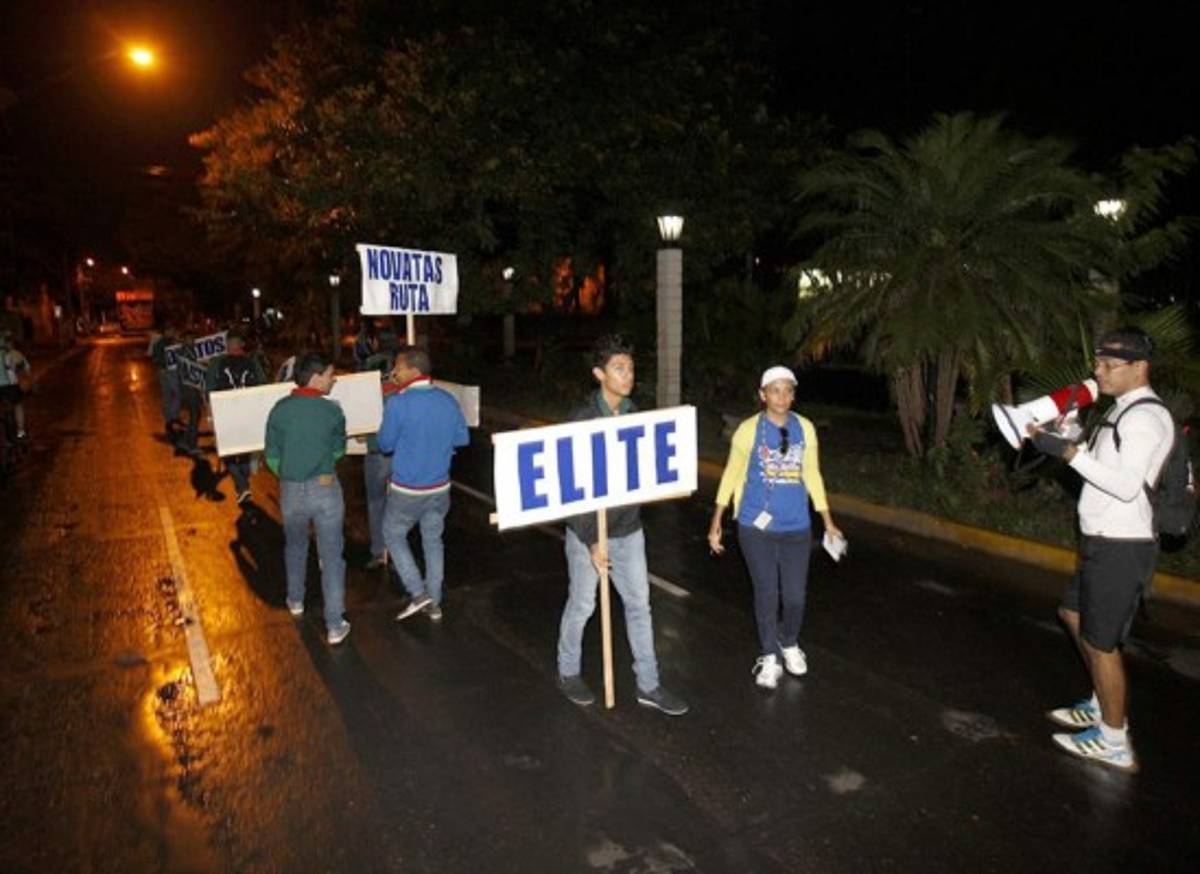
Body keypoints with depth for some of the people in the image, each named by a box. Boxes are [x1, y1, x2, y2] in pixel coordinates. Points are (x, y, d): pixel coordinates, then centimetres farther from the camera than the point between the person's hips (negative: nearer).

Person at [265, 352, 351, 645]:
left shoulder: (280, 409, -6)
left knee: (295, 547, 27)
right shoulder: (332, 410, -9)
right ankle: (335, 626, 6)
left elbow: (272, 457, 1)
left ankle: (296, 601, 46)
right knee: (331, 557, 5)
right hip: (326, 489, -2)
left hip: (291, 490, 3)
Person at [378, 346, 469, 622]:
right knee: (433, 540, 17)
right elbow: (462, 438, 5)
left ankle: (418, 593, 10)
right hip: (440, 487, 5)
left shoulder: (398, 403, -20)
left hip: (407, 490, -5)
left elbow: (385, 445, -10)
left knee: (393, 536, 17)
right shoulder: (447, 399, -4)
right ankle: (434, 603, 25)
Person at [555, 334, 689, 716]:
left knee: (639, 604, 11)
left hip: (629, 529, 5)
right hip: (589, 531, -5)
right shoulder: (583, 420, -17)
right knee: (581, 606, 12)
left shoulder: (634, 415, 0)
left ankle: (648, 685, 24)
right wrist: (592, 540, -19)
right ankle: (568, 672, 35)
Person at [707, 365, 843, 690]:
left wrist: (828, 520, 14)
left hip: (796, 527, 3)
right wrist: (716, 522, 0)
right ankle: (770, 657, 26)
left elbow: (812, 474, 12)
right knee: (766, 594, 5)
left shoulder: (805, 428, 1)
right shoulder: (749, 429, -7)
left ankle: (790, 645, 37)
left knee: (795, 596, 7)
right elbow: (731, 474, 1)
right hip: (756, 527, -2)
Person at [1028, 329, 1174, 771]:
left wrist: (1069, 452, -27)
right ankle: (1103, 706, 40)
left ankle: (1114, 743, 17)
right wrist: (1066, 437, 4)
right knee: (1074, 614, 24)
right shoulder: (1124, 410, 12)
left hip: (1121, 548, -10)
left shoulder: (1146, 416, -18)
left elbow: (1126, 485, -27)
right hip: (1103, 541, 10)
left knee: (1100, 642, 1)